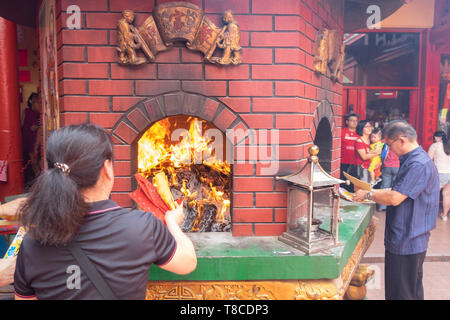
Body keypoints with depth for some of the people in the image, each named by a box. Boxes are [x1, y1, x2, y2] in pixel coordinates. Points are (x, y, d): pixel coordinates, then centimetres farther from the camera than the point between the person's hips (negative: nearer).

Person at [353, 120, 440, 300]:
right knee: (411, 290, 22)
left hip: (408, 243, -10)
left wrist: (368, 195, -11)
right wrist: (371, 194, 10)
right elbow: (398, 191, 19)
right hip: (406, 240, 10)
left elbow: (395, 198, -26)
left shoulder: (419, 165, -22)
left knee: (402, 293, 2)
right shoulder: (410, 160, 12)